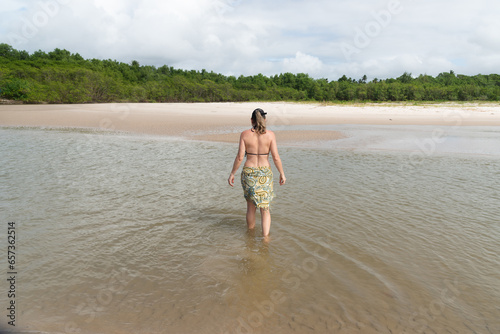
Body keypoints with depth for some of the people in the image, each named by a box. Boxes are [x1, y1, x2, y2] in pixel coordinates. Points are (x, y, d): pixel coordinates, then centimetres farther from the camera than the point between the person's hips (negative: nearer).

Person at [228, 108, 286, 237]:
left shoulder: (245, 134, -5)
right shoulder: (270, 134, -6)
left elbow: (240, 157, -7)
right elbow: (276, 157, -8)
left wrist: (232, 173, 2)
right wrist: (282, 173, 3)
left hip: (248, 172, 1)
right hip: (265, 173, -1)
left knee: (251, 206, 18)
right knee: (265, 207, 8)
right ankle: (265, 236, 3)